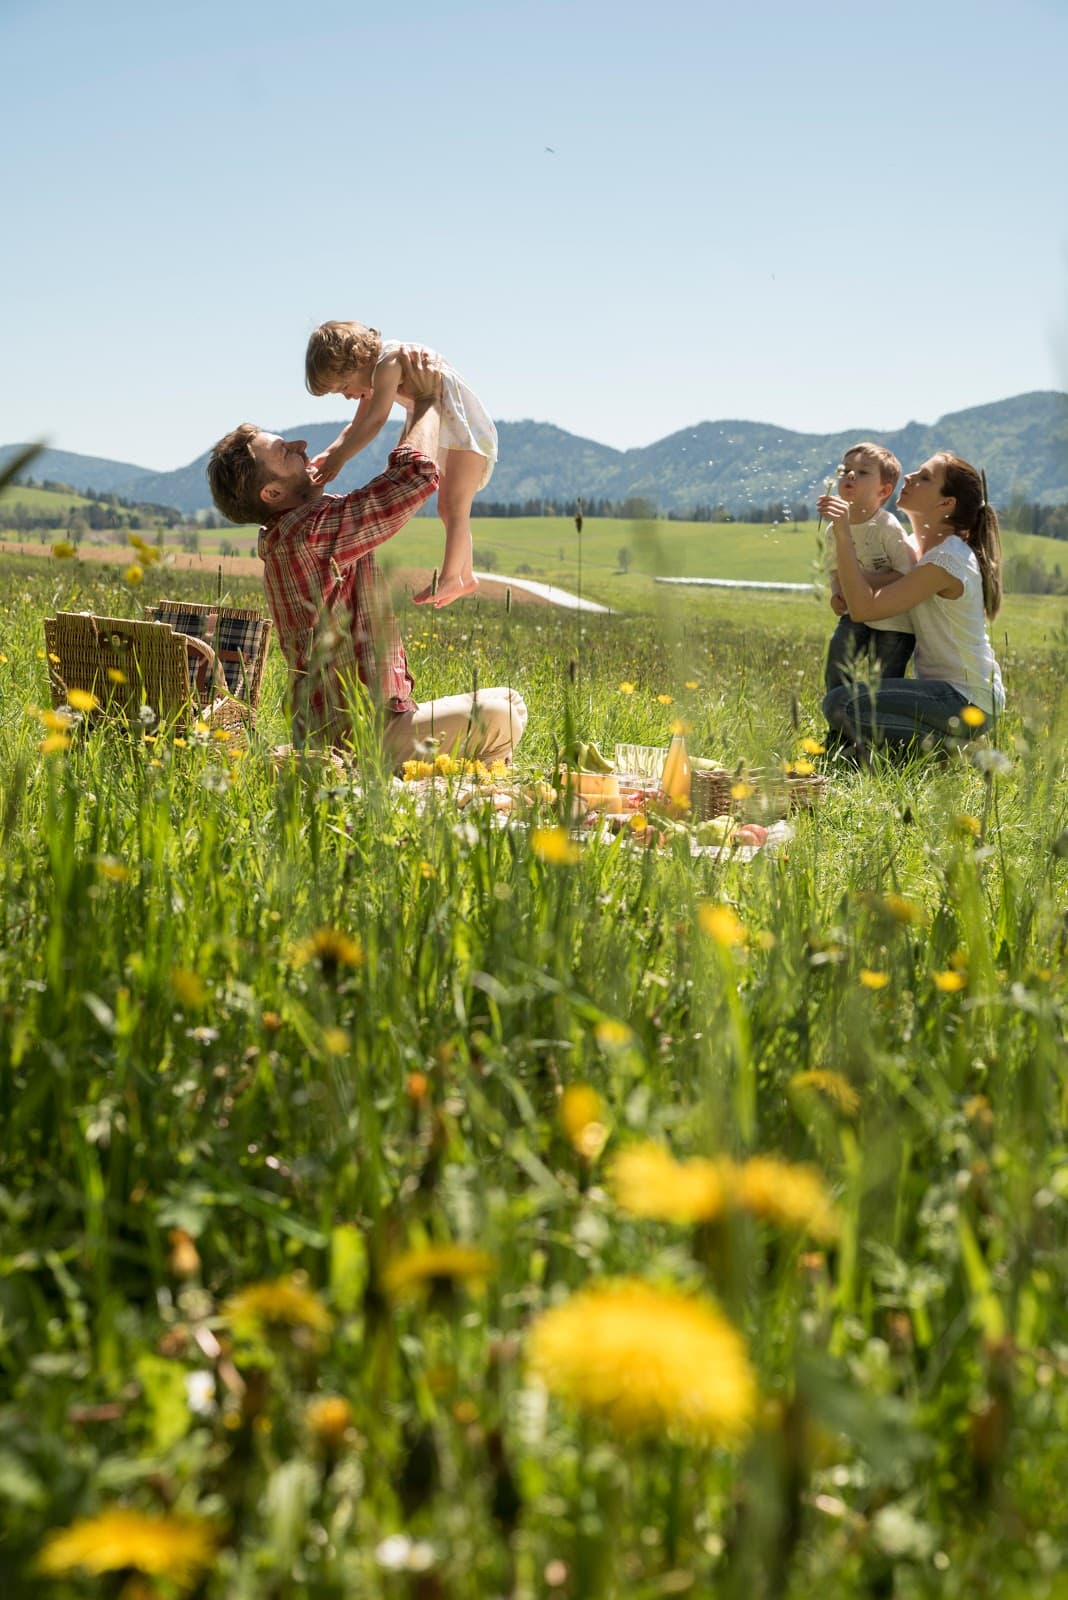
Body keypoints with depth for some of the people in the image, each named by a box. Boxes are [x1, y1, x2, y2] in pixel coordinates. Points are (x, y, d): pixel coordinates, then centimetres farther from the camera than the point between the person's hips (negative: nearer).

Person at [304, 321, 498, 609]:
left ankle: (450, 577, -11)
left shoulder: (389, 363, -23)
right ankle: (464, 576, 23)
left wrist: (338, 459, -34)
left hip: (468, 430, -11)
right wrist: (330, 453, -8)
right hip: (448, 439, 11)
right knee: (448, 509, 16)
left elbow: (374, 422, -32)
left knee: (454, 507, -12)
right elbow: (357, 426, 9)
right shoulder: (375, 378, 9)